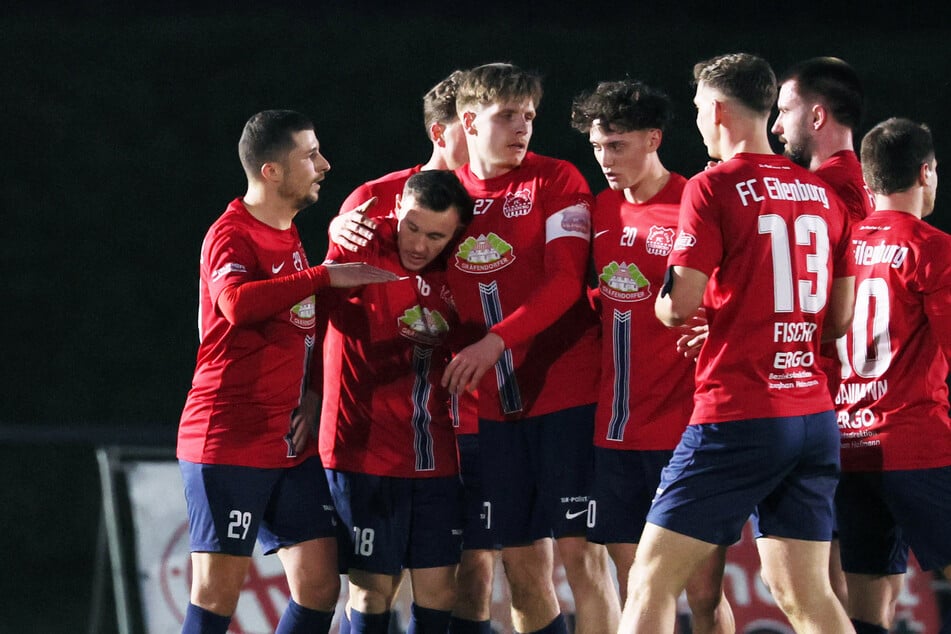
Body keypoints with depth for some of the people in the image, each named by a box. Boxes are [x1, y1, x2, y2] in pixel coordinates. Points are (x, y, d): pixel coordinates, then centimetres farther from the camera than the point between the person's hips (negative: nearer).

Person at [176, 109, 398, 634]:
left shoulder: (289, 236, 17)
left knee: (319, 587, 4)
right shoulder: (233, 234, -11)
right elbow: (236, 302, -34)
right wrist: (324, 277, -27)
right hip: (229, 444, -9)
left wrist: (311, 397, 14)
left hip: (292, 447, 9)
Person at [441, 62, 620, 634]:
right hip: (496, 404, 5)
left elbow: (565, 281, -13)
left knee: (581, 549, -8)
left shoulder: (555, 181, -4)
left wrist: (498, 340, -25)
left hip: (568, 389, -5)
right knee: (520, 561, 7)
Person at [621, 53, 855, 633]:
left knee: (652, 580, -1)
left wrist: (662, 302, 10)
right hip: (815, 416, 6)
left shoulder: (713, 188, -8)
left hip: (736, 416, -6)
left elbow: (679, 304, -12)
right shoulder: (822, 195, 11)